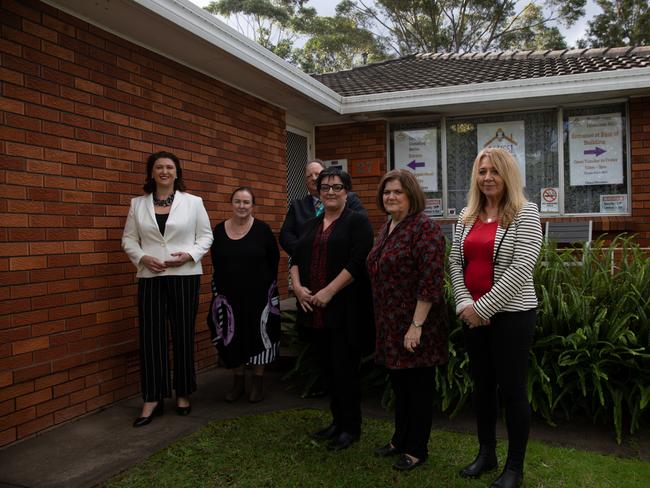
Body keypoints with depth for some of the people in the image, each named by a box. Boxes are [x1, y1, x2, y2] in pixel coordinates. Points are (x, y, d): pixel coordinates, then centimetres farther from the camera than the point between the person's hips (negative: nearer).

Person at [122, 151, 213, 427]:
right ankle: (152, 400, 9)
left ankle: (183, 394, 20)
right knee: (150, 337, 0)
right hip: (150, 277, 1)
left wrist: (189, 255, -12)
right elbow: (128, 239, 9)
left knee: (183, 335, 5)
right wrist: (143, 258, -10)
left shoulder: (193, 202, 4)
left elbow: (206, 236, 5)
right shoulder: (138, 204, 8)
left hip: (185, 276, -1)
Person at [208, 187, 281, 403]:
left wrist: (268, 286, 1)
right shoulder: (219, 230, 1)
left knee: (258, 337, 6)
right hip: (229, 295, 3)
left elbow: (274, 259, -1)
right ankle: (237, 382, 25)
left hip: (259, 294, -2)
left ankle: (258, 383, 21)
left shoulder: (262, 229, -7)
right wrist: (220, 290, 7)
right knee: (232, 339, 9)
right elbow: (216, 264, 8)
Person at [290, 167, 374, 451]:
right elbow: (296, 258, 14)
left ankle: (351, 427, 14)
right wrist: (297, 286, -3)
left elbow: (358, 263, -14)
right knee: (328, 366, 12)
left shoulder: (357, 222, -3)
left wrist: (329, 292, -18)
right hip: (315, 310, 6)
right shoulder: (312, 224, 17)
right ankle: (337, 420, 27)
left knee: (344, 367, -1)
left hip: (344, 309, -6)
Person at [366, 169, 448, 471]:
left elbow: (430, 281, -21)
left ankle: (417, 449, 21)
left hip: (415, 326, -8)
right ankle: (400, 439, 35)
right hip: (391, 326, 8)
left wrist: (417, 325, -22)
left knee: (418, 385, 6)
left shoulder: (424, 228, -15)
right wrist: (384, 323, 18)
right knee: (398, 382, 19)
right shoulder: (386, 228, 11)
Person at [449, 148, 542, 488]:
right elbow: (455, 262, 7)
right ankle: (486, 454, 33)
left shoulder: (525, 213, -8)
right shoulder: (467, 215, 8)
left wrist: (484, 307, -17)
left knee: (512, 389, 4)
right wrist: (464, 303, -7)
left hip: (510, 314, -5)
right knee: (482, 385, 16)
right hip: (472, 315, 6)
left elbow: (521, 268, -17)